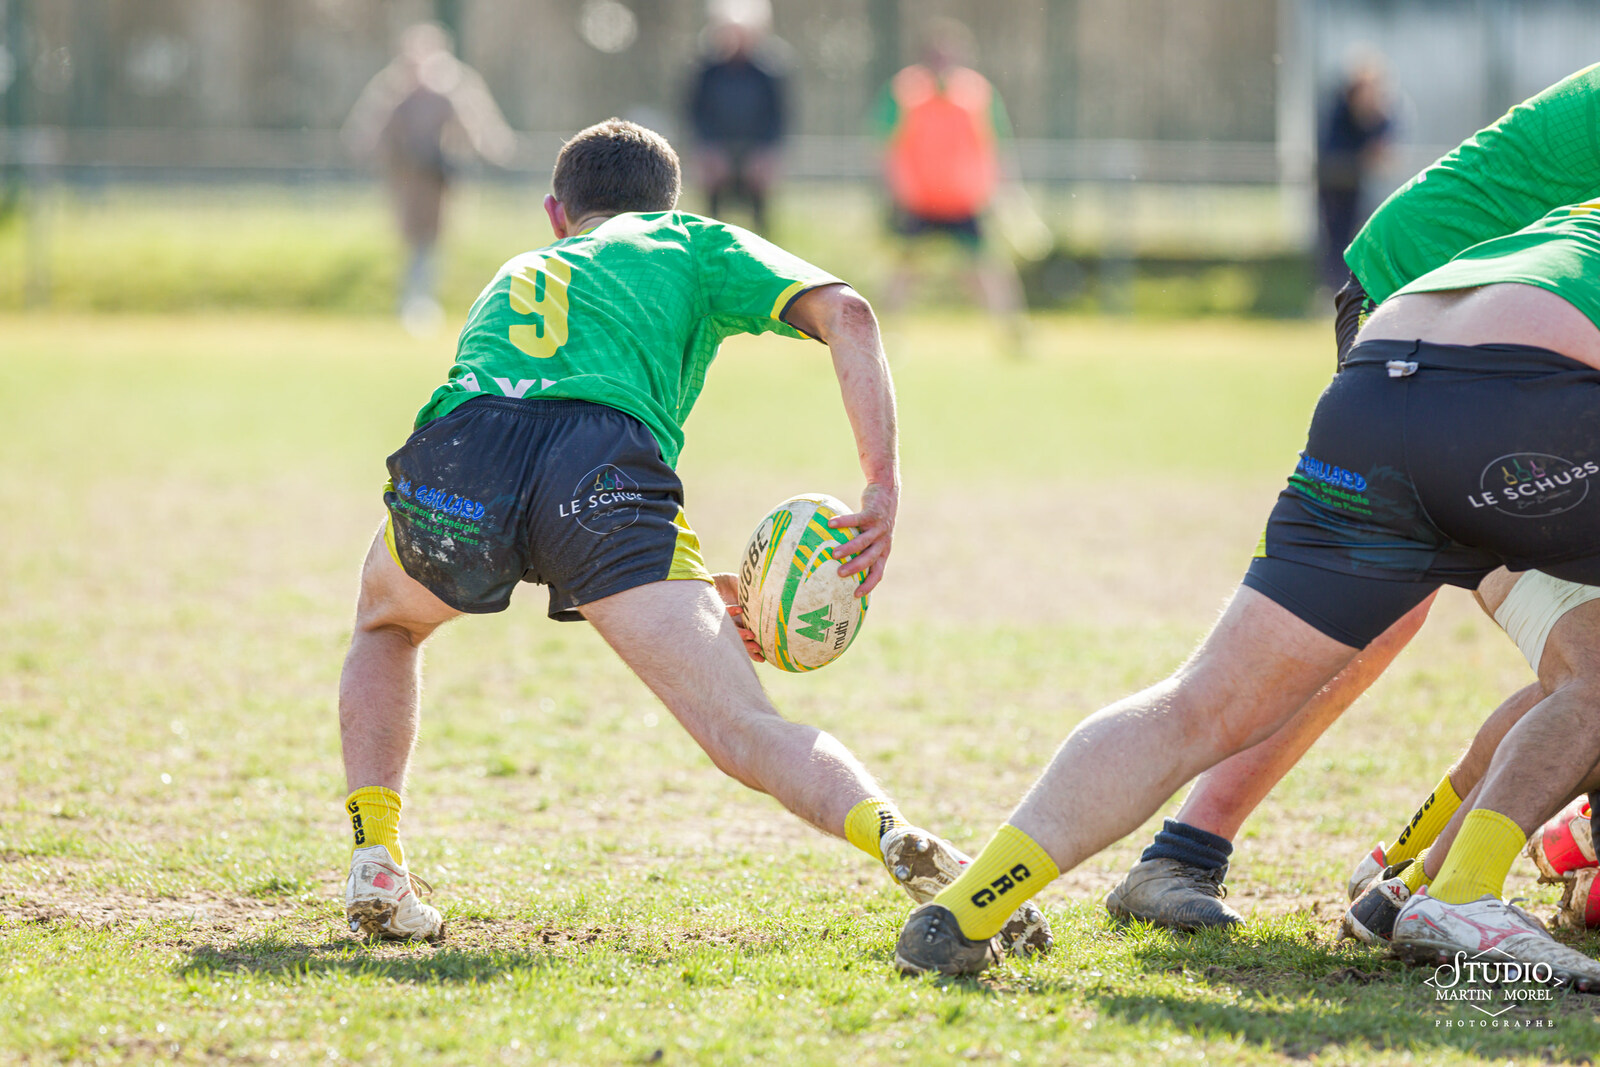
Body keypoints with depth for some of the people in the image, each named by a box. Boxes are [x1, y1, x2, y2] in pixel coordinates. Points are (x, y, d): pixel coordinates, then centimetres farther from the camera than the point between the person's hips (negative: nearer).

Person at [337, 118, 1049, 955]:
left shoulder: (512, 278, 42)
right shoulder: (693, 243, 31)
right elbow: (844, 313, 13)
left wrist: (698, 590, 31)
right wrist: (882, 488, 7)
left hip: (453, 454, 3)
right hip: (608, 470, -3)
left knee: (384, 622, 36)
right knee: (745, 731, -10)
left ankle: (375, 866, 22)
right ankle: (895, 839, -37)